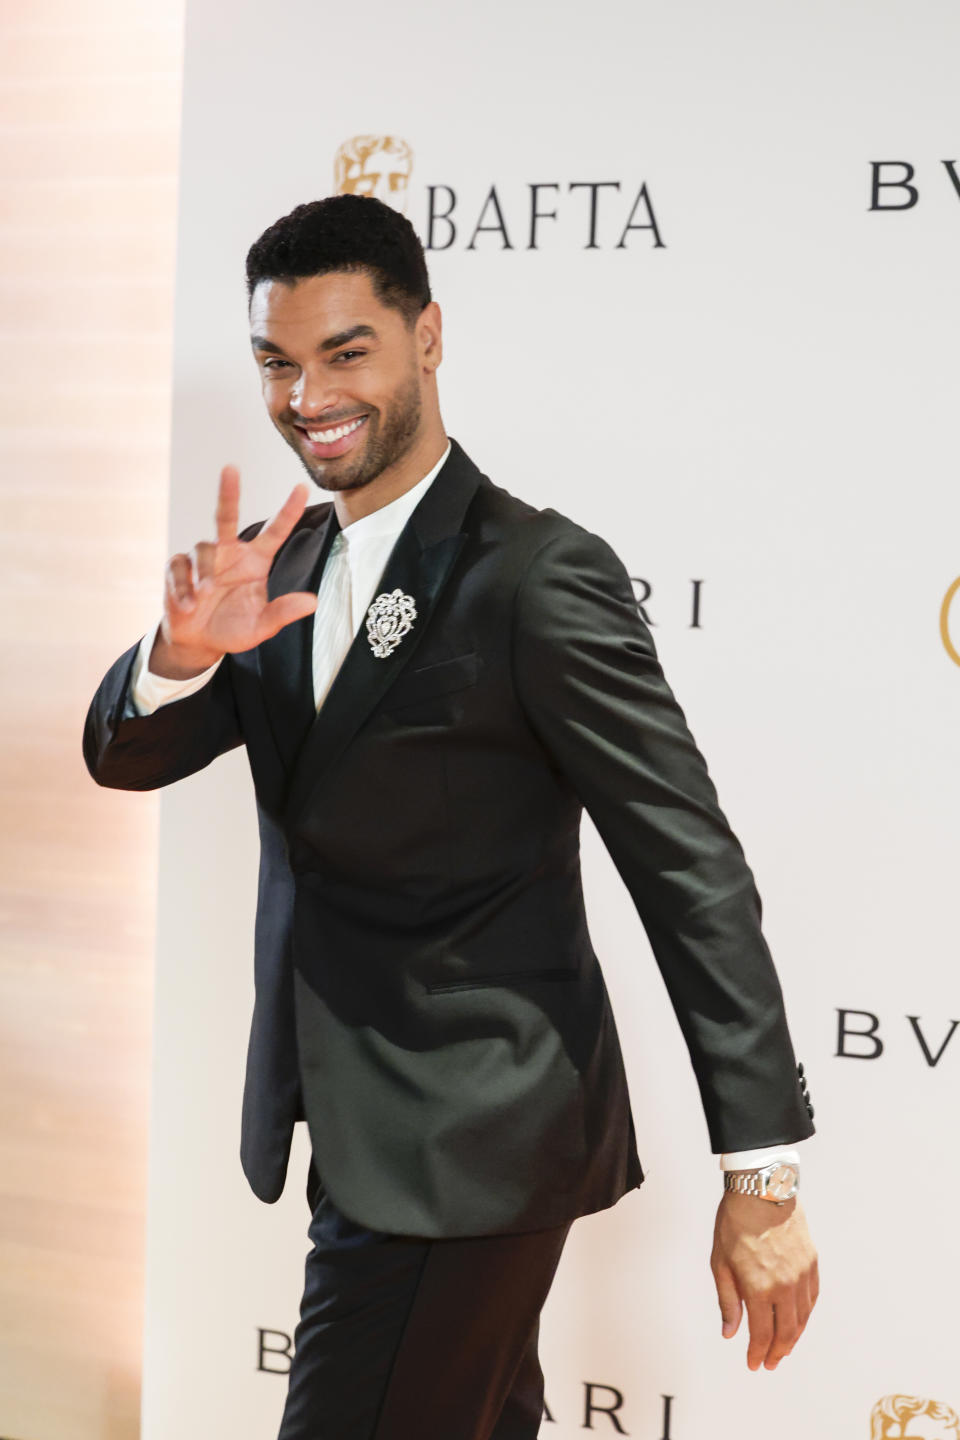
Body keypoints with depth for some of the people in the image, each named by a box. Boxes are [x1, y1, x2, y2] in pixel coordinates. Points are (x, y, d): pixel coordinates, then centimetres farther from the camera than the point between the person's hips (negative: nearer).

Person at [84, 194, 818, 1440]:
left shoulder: (539, 575, -16)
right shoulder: (281, 565, 8)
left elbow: (692, 872, -16)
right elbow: (126, 757, 6)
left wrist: (764, 1177, -16)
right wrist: (186, 649, -19)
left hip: (467, 1144, -7)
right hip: (354, 1134, 7)